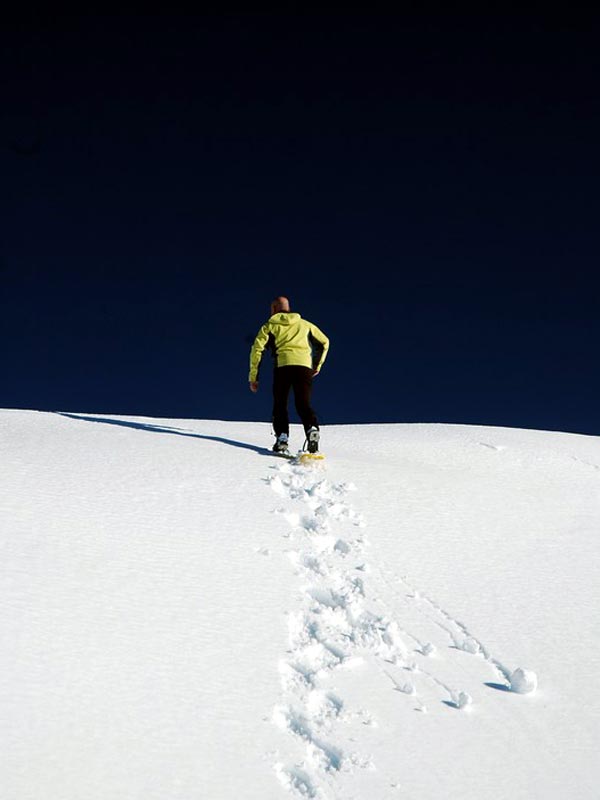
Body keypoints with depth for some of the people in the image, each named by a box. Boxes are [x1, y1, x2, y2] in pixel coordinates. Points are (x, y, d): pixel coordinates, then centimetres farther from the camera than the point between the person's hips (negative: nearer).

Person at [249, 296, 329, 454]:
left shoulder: (270, 325, 19)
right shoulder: (304, 324, 27)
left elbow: (257, 349, 9)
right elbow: (324, 342, 28)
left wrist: (253, 376, 11)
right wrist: (318, 365, 33)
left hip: (283, 365, -2)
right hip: (304, 364, 2)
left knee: (280, 405, 9)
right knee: (303, 404, 3)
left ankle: (282, 438, -8)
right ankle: (312, 430, -24)